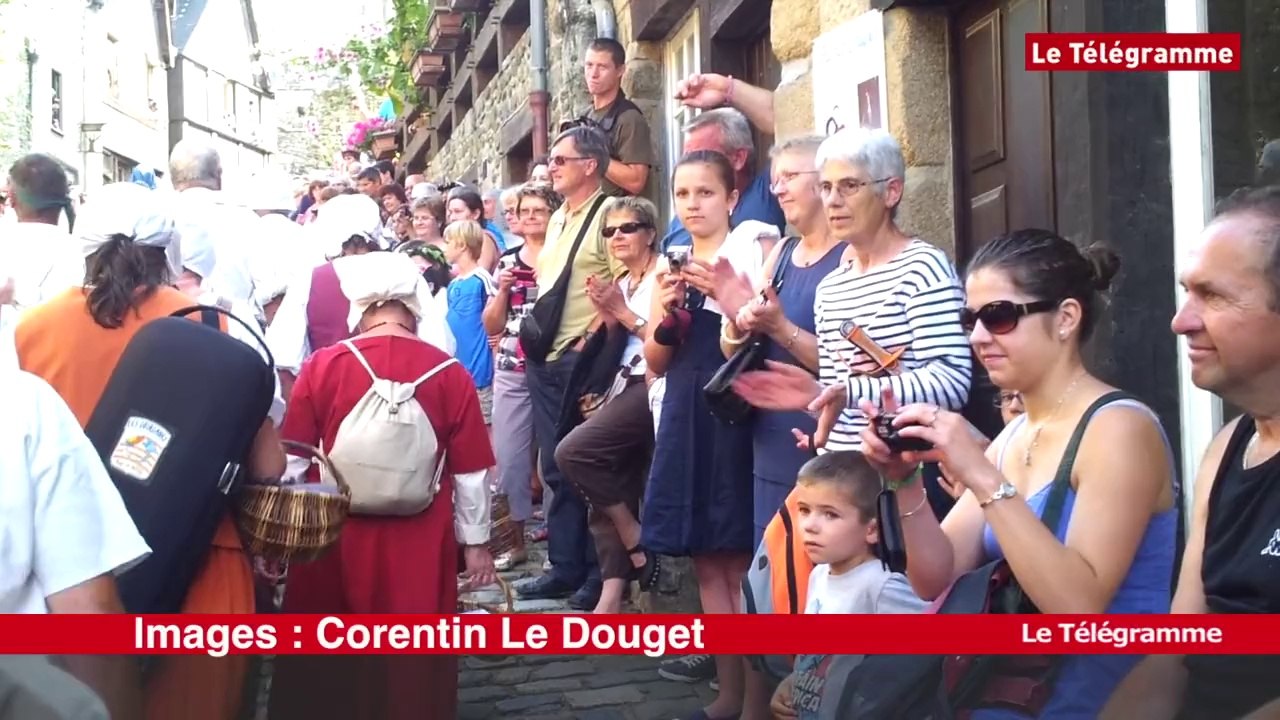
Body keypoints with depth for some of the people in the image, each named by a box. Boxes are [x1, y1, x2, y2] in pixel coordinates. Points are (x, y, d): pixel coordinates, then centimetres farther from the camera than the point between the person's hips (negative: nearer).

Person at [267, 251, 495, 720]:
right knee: (412, 659, 13)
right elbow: (471, 472, -1)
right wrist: (476, 541, 11)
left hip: (333, 538, 1)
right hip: (418, 543, 0)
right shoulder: (449, 374, -7)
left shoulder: (322, 366, -7)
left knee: (326, 658, 17)